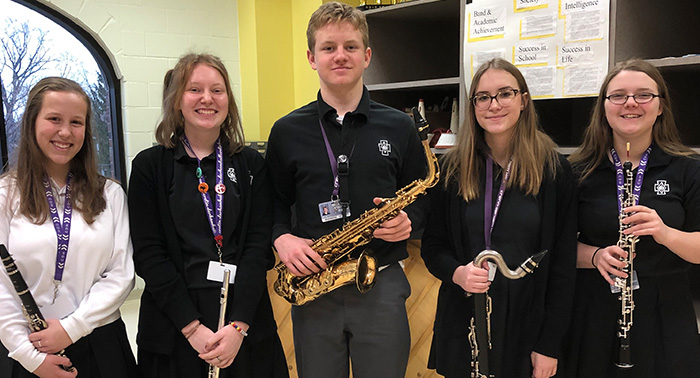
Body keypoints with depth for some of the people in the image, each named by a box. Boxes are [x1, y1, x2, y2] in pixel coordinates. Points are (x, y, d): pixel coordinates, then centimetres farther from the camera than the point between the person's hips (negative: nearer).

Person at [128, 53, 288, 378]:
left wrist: (239, 324, -14)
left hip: (246, 322, 1)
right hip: (173, 329, -1)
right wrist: (192, 326, -14)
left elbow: (259, 244, -3)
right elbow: (148, 254, -5)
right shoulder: (150, 165, 0)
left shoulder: (251, 164, 4)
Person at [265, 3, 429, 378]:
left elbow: (422, 198, 9)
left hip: (383, 286, 0)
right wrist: (282, 238, -9)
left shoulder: (399, 127, 2)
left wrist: (408, 220, -11)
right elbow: (275, 203, 10)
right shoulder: (287, 131, 2)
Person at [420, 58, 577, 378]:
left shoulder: (554, 171, -5)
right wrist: (457, 273, -17)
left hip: (528, 325, -1)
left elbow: (563, 264, -4)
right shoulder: (454, 169, 0)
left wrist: (550, 345, -7)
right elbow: (432, 246, 5)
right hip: (463, 326, 2)